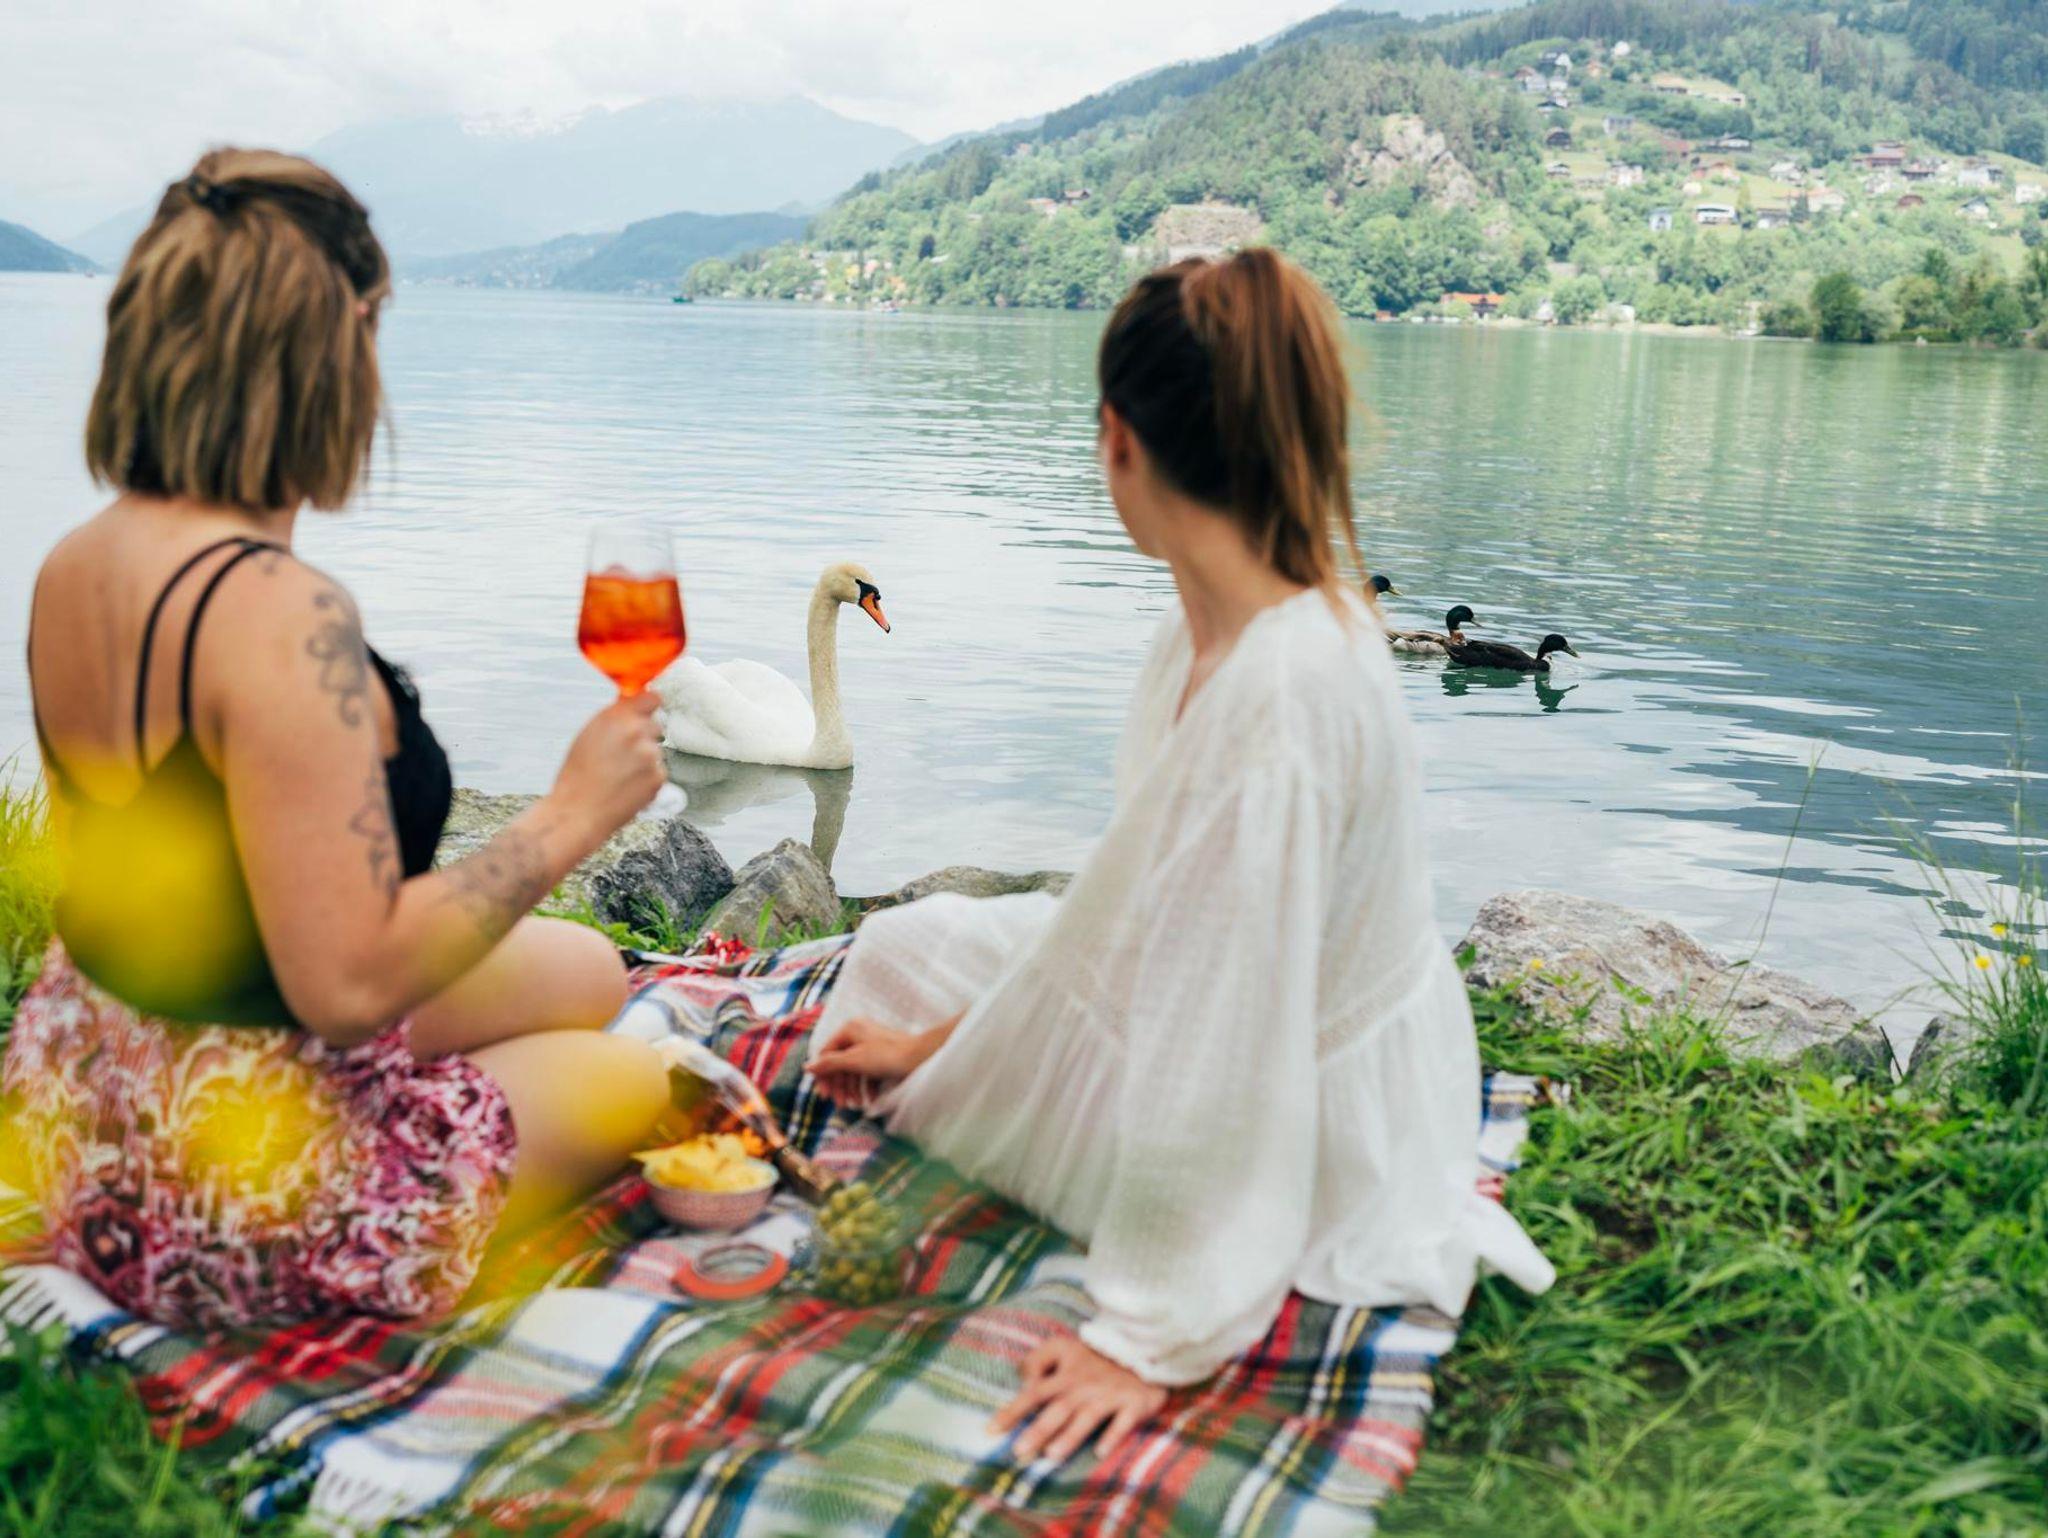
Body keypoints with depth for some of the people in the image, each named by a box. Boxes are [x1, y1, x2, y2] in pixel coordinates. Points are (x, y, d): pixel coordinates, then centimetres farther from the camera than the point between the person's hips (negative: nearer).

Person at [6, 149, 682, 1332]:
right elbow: (349, 980, -31)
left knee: (588, 970, 23)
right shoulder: (281, 614, -31)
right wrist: (573, 816, -21)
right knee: (661, 1087, 15)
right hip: (243, 1188, -9)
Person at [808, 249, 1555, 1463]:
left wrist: (1153, 1340, -23)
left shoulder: (1280, 694, -35)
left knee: (907, 959, 9)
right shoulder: (1220, 630, -6)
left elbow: (1224, 1040, -31)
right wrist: (933, 1039, 8)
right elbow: (1146, 904, 4)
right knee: (913, 943, 18)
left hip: (1310, 1128, -8)